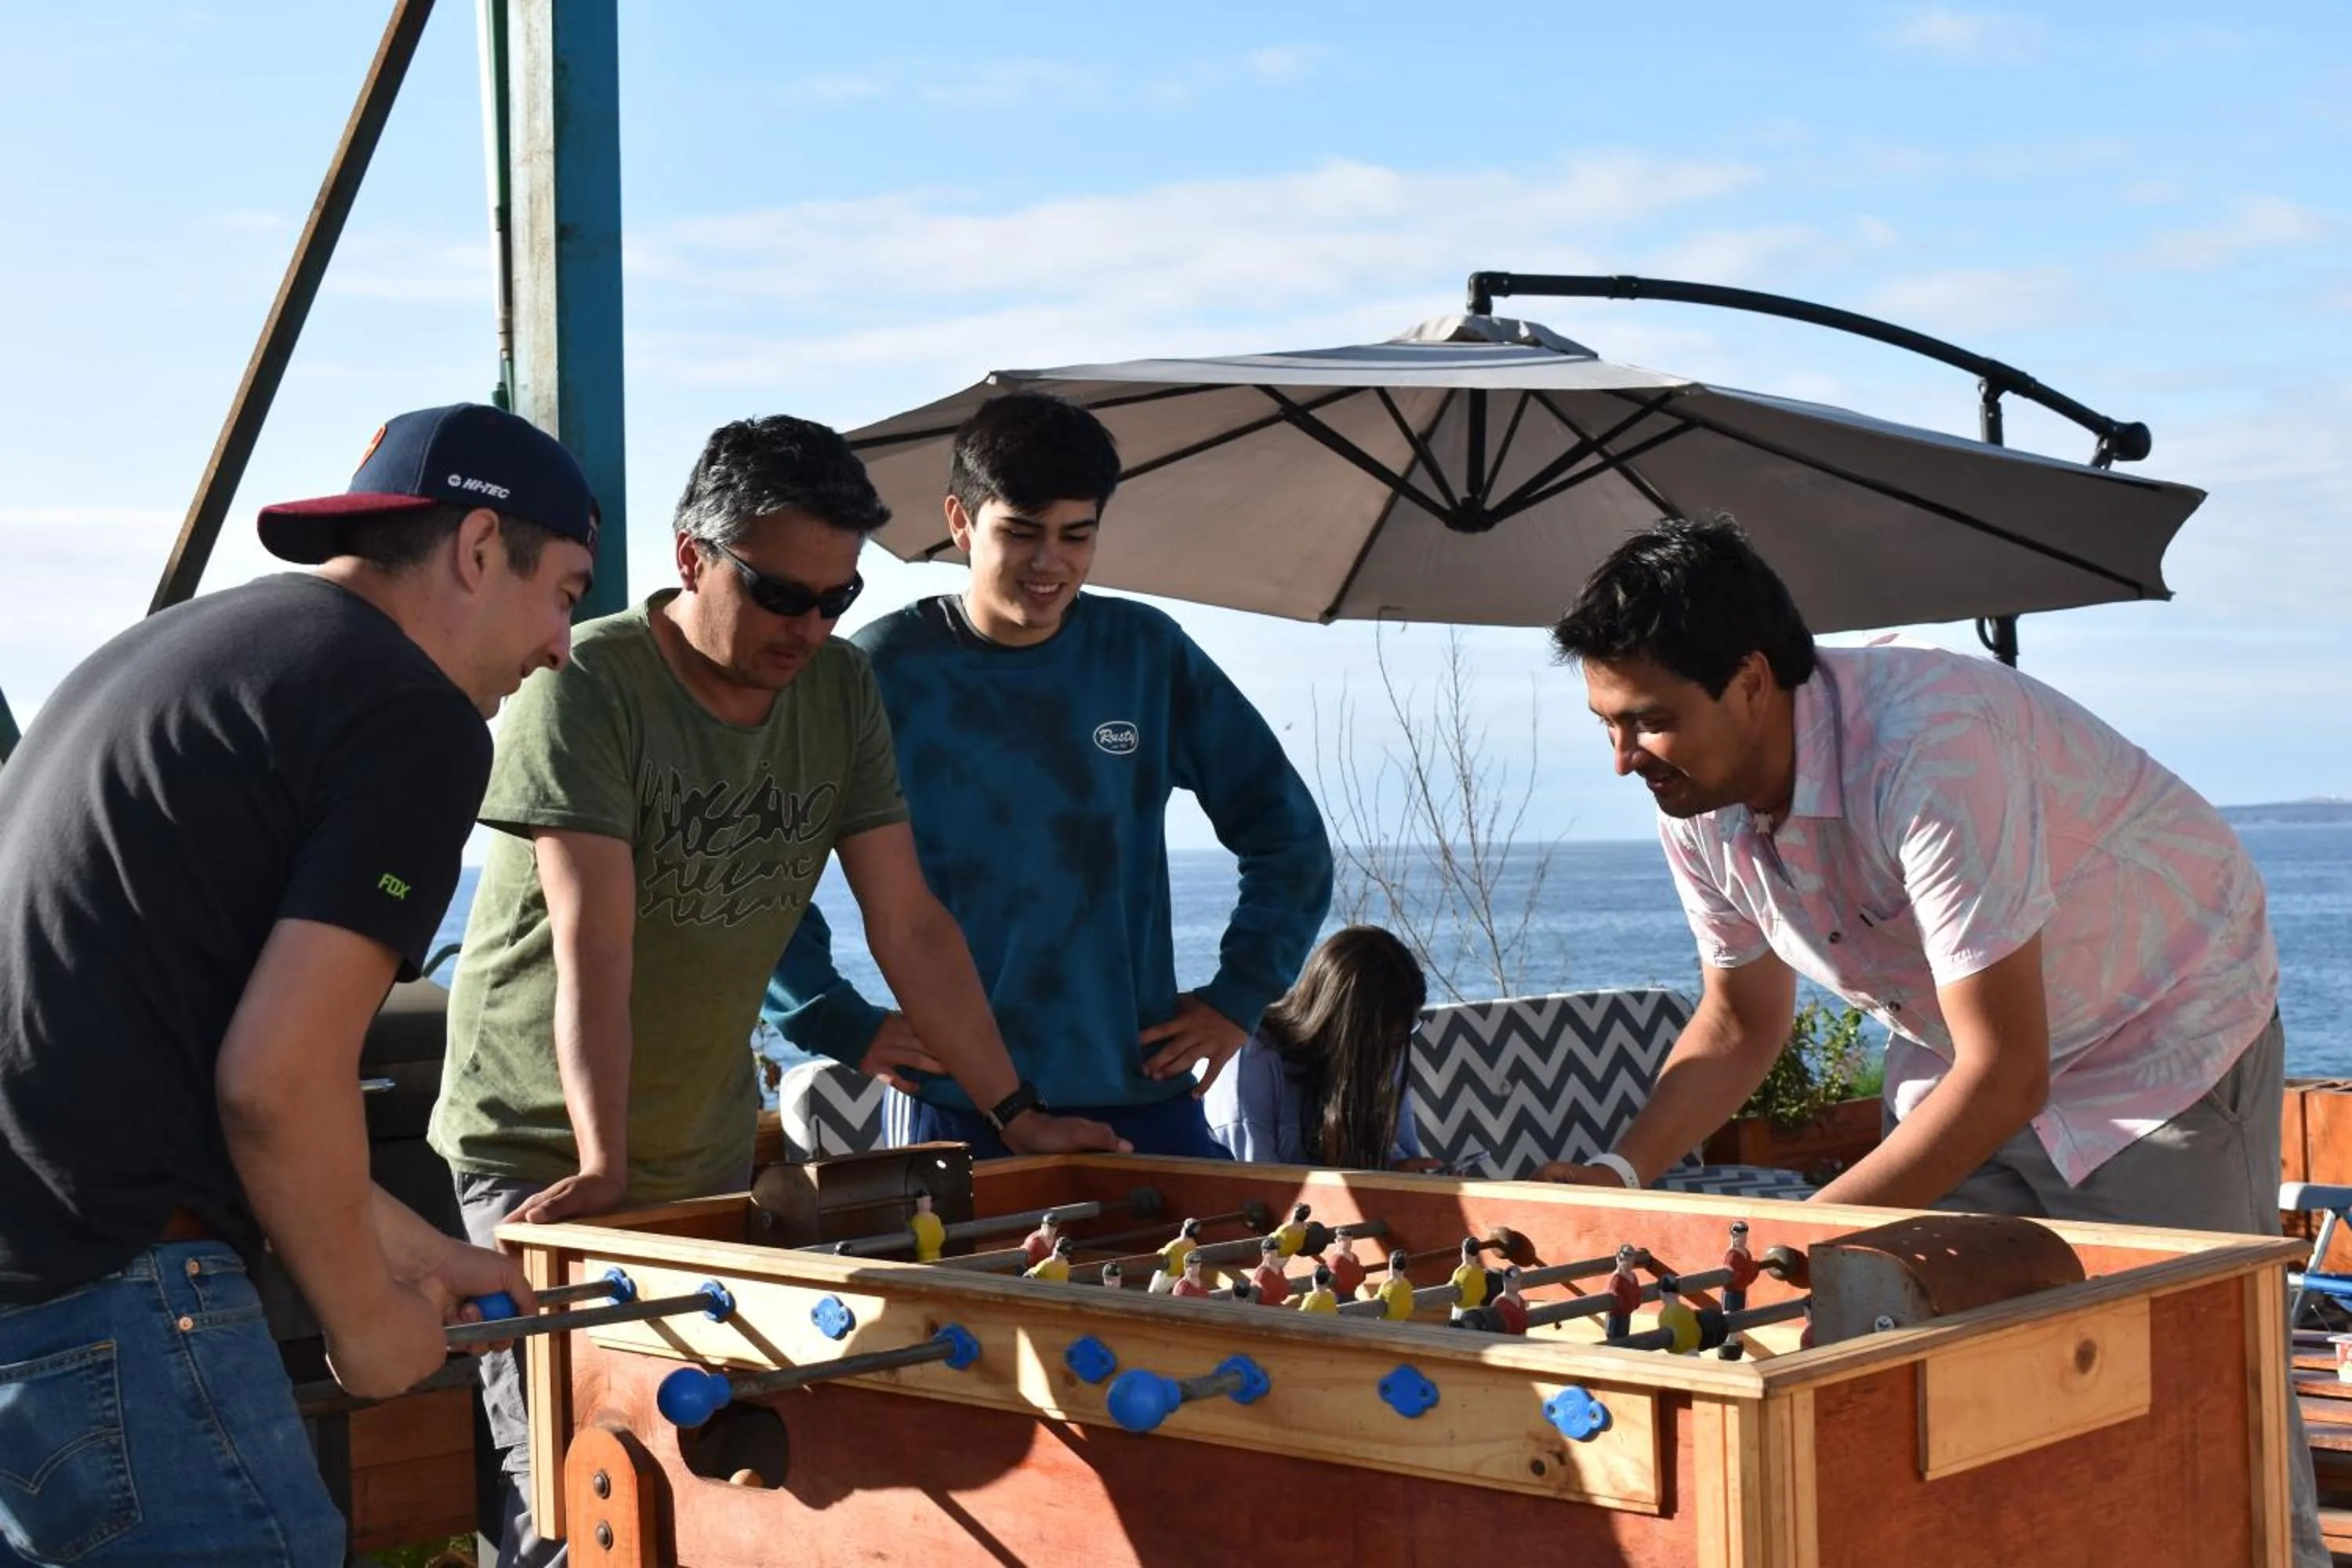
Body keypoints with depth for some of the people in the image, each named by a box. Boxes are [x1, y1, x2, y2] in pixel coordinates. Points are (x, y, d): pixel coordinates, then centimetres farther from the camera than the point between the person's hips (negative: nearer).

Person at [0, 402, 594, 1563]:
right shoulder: (420, 721, -8)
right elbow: (278, 1080, -16)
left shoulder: (163, 650, 20)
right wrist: (365, 1319, 1)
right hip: (103, 1300, -9)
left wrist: (402, 1246, 28)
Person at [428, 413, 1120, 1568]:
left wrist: (1017, 1113, 0)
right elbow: (595, 950, -24)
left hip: (710, 1156, 5)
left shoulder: (840, 691, 1)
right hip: (545, 1152, -5)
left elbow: (910, 926, 2)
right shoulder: (591, 686, -16)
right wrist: (602, 1166, -30)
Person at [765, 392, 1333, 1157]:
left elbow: (1289, 836, 13)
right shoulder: (883, 671, -2)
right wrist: (840, 1024, -5)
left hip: (1143, 1099, 2)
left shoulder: (1146, 655, 5)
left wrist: (1239, 996, 6)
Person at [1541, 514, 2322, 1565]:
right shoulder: (1697, 805, -12)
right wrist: (1617, 1176, -12)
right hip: (1956, 1056, 7)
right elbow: (1739, 1025, 4)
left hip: (2162, 1036, -6)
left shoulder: (1926, 751, -36)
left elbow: (2004, 1077, -33)